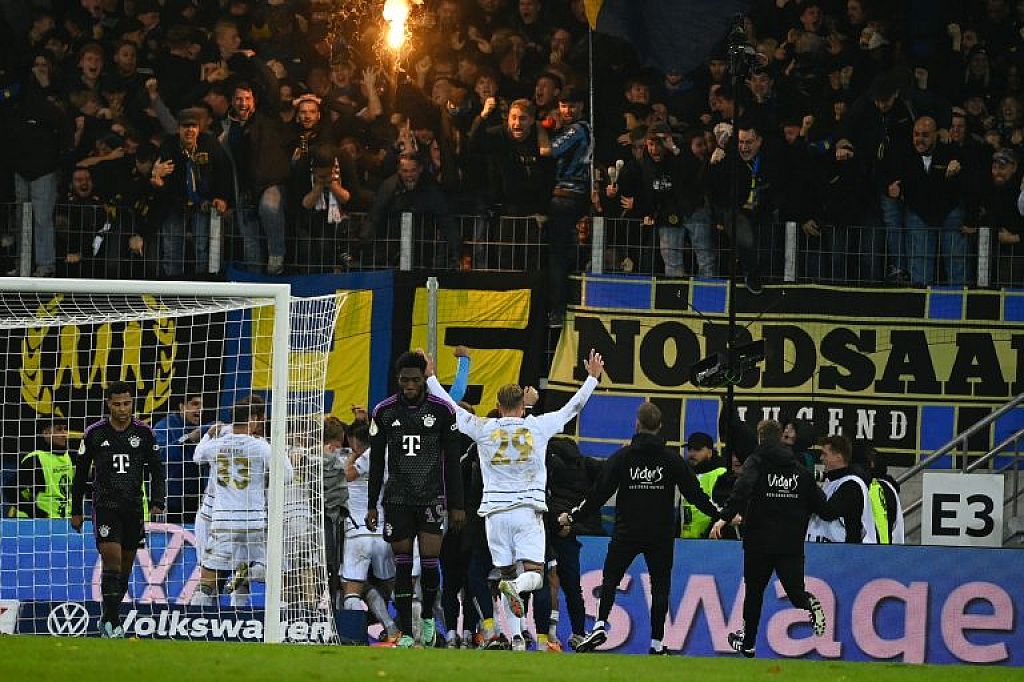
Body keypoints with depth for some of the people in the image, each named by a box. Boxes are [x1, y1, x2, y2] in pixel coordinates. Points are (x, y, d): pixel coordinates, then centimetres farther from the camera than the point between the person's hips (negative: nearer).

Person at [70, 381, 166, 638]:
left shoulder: (144, 433, 4)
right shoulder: (95, 433, 0)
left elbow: (157, 470, 8)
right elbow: (81, 474, 8)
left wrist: (157, 504, -4)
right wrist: (76, 511, 8)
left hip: (134, 507, 3)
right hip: (105, 505, -3)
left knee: (126, 567, 7)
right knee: (112, 560, -16)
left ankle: (108, 618, 22)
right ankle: (112, 621, -15)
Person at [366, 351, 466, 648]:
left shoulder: (442, 410, -1)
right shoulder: (384, 411, 2)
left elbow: (452, 461, 3)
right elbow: (376, 462, 8)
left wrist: (457, 505, 1)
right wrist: (372, 505, 5)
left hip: (432, 498, -1)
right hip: (397, 498, 1)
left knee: (429, 561, -8)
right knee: (402, 565, -1)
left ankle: (428, 617, 18)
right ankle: (406, 633, 3)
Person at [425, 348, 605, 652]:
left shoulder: (484, 430, 1)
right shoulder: (538, 427, 1)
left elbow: (451, 408, 12)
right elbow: (573, 407, 13)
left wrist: (430, 377, 25)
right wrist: (593, 377, 26)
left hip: (496, 512, 1)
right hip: (528, 510, -1)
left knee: (507, 575, 9)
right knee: (534, 575, -4)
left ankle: (516, 637, 2)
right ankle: (516, 587, -39)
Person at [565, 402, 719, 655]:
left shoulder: (622, 457, -4)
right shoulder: (672, 459, -1)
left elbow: (600, 492, -4)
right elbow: (695, 493, 1)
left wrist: (573, 516, 6)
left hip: (626, 533, -1)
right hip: (661, 535, 1)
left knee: (610, 578, 9)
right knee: (660, 585, 7)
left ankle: (600, 626, -9)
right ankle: (657, 642, 4)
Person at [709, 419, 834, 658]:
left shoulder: (756, 462, -1)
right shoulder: (799, 470, 11)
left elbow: (742, 490, -21)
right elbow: (822, 506, 11)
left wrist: (725, 517, -27)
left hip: (760, 542, -2)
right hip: (792, 544, 2)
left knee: (754, 592, 12)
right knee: (795, 590, 3)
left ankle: (748, 642, 19)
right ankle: (810, 605, -31)